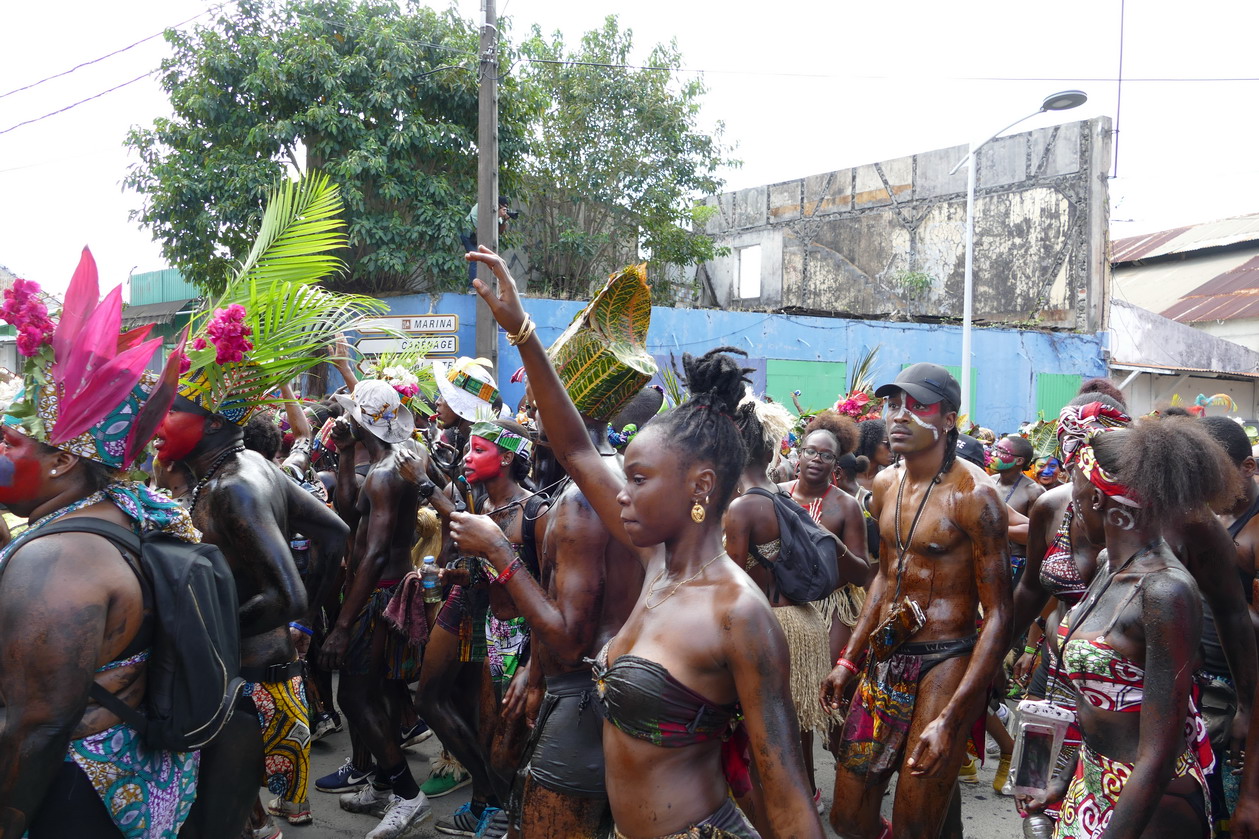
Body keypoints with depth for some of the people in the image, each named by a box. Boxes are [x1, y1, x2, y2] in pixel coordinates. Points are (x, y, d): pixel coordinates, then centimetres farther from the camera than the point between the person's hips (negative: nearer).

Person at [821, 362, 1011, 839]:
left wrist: (949, 718, -22)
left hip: (944, 664, -7)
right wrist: (848, 661, 16)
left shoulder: (972, 494, -16)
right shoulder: (886, 484, 7)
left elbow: (998, 616, -16)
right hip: (884, 659, 7)